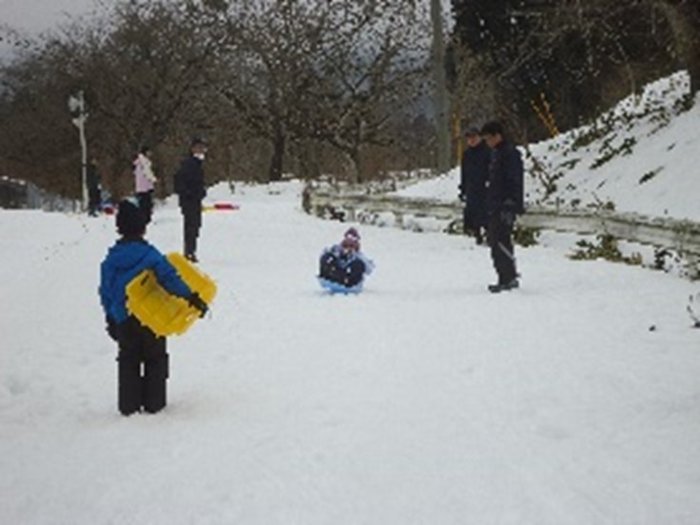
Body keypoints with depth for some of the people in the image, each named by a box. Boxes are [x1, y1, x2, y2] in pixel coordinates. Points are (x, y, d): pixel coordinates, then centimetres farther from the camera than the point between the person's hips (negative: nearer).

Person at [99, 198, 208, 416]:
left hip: (123, 321, 3)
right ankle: (153, 403, 13)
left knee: (128, 361, 15)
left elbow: (105, 292, 7)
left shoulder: (111, 258, 0)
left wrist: (110, 319, 17)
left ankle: (128, 405, 14)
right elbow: (169, 279, -25)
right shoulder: (149, 254, -13)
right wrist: (191, 297, -26)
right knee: (155, 359, 12)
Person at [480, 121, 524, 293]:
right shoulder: (495, 153, 18)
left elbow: (514, 182, -17)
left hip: (504, 207, -10)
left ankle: (509, 277, -10)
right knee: (494, 240, 10)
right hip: (495, 207, 10)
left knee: (501, 240, -13)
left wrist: (509, 205, -23)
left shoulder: (510, 154, -12)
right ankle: (505, 278, 15)